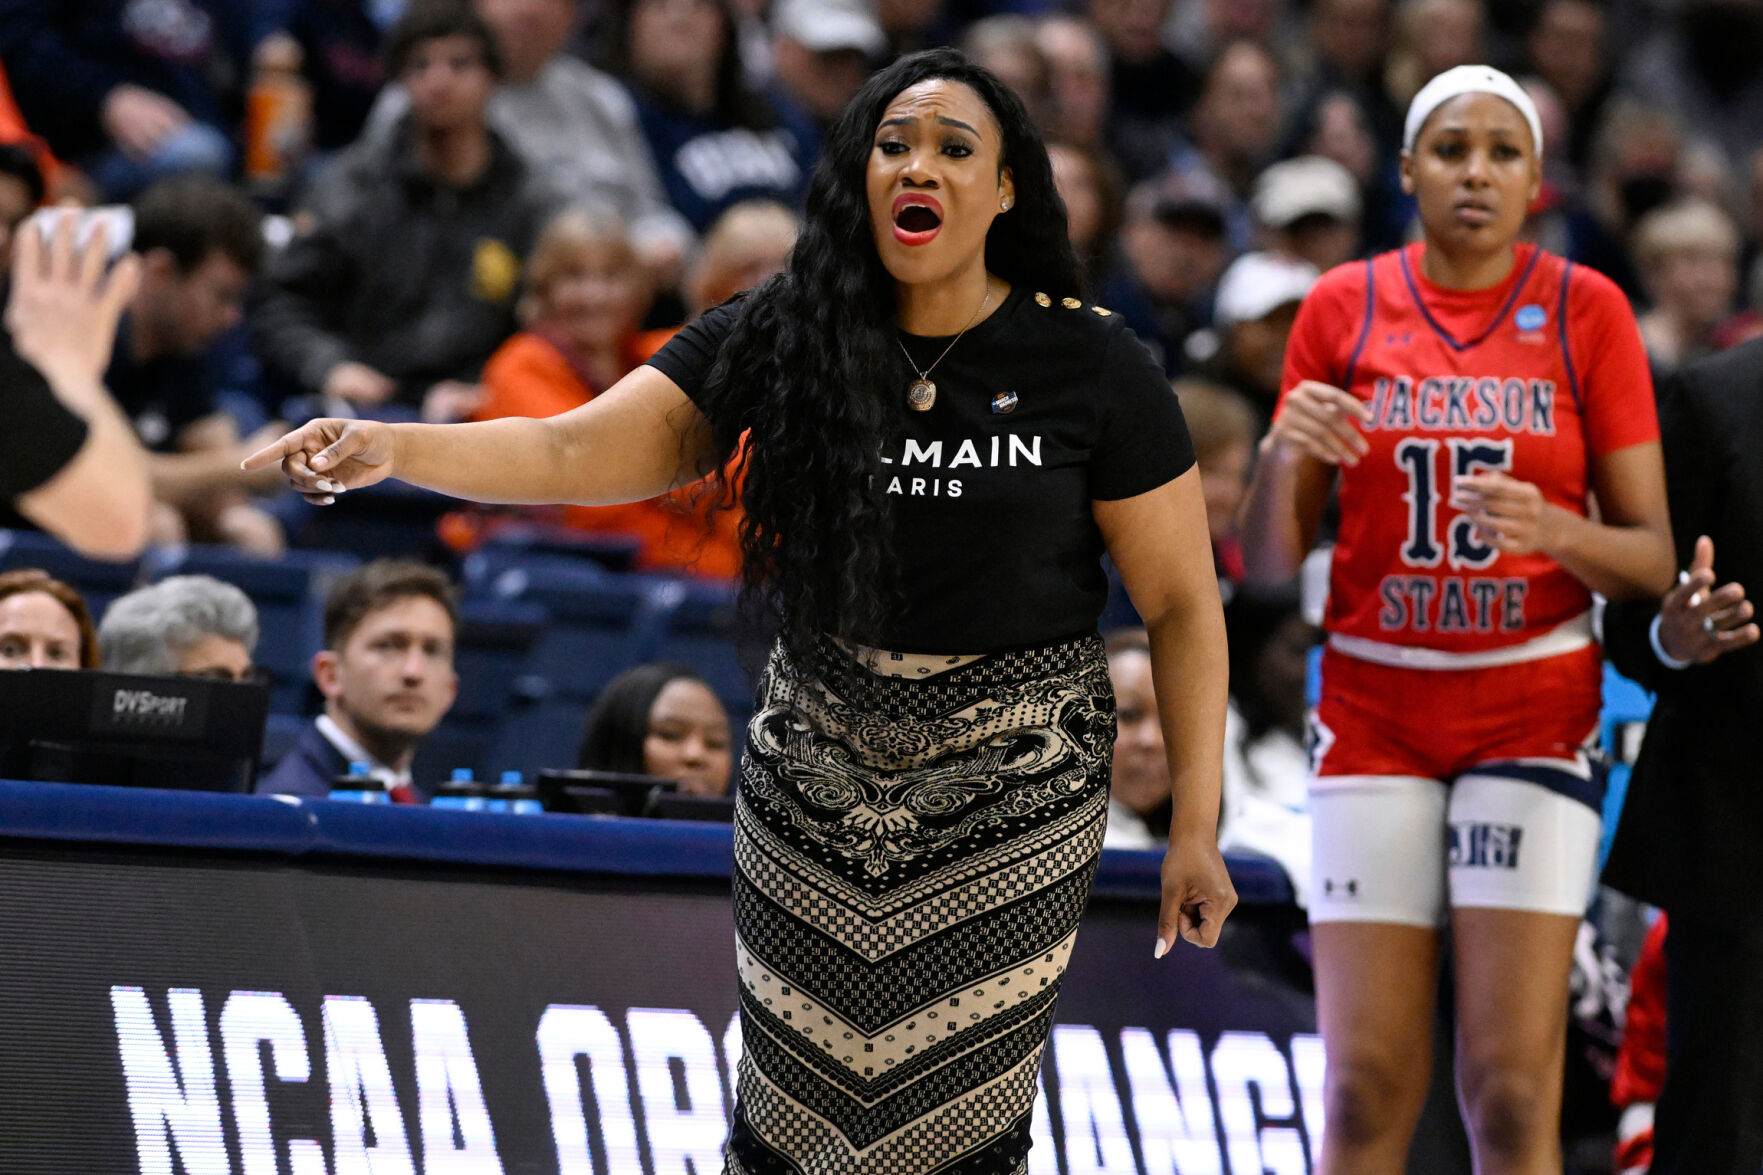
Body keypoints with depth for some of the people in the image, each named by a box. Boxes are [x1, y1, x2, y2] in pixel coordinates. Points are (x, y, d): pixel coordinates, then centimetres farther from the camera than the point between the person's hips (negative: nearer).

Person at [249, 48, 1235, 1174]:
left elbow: (1182, 604, -5)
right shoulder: (780, 339, -4)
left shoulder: (1092, 364, -9)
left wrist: (1196, 827, -8)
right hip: (814, 771, 2)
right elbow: (576, 453, -11)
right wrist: (394, 447, -28)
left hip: (1015, 784, -2)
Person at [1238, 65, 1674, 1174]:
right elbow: (1270, 563, 6)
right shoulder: (1344, 306, 4)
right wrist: (1285, 454, -14)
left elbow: (1654, 557, 0)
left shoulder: (1586, 310, 1)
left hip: (1534, 709, -1)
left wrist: (1551, 530, -20)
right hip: (1375, 708, 1)